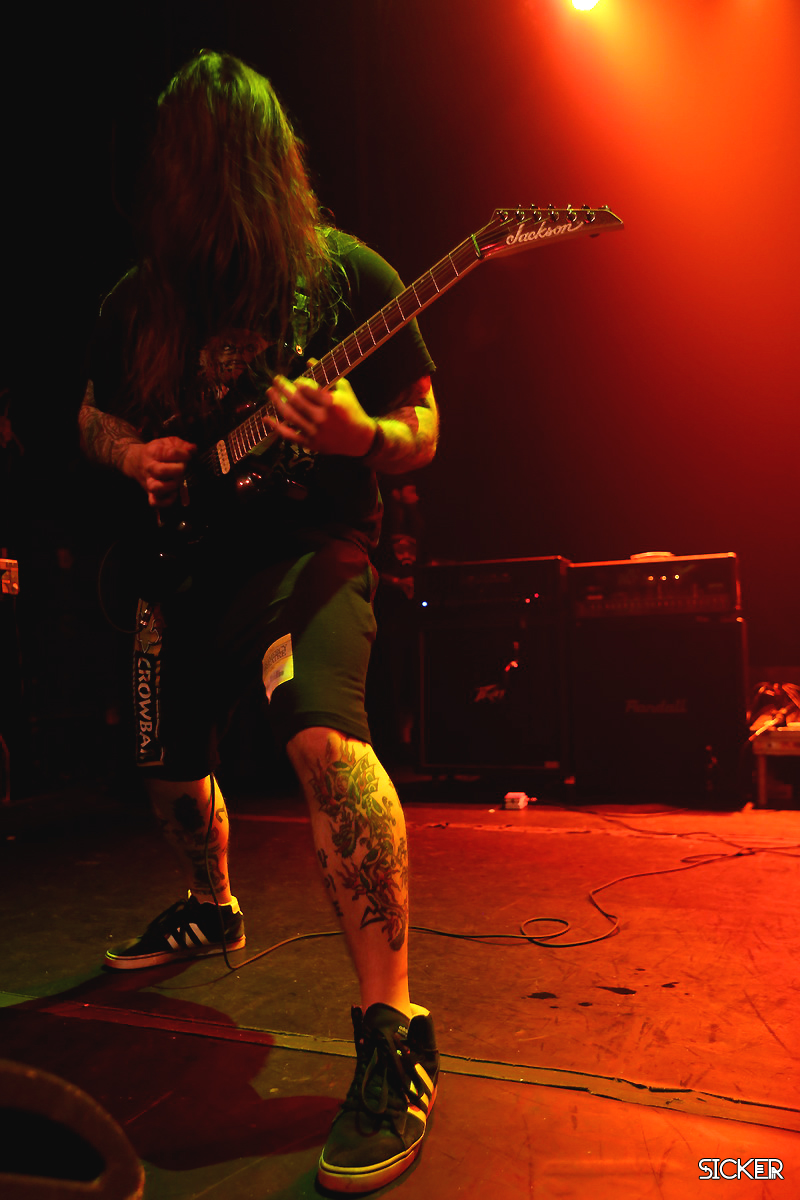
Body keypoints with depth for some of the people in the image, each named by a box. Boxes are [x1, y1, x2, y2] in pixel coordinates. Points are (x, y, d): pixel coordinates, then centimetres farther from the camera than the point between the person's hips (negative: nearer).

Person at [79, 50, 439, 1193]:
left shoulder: (347, 273, -2)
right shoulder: (140, 298, 8)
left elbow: (422, 433, -1)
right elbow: (94, 413, 21)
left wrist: (360, 435, -23)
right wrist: (130, 453, -2)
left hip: (310, 544, -5)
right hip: (186, 561, 6)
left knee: (323, 731, -33)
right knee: (171, 771, 15)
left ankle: (394, 1031, -21)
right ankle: (213, 906, 47)